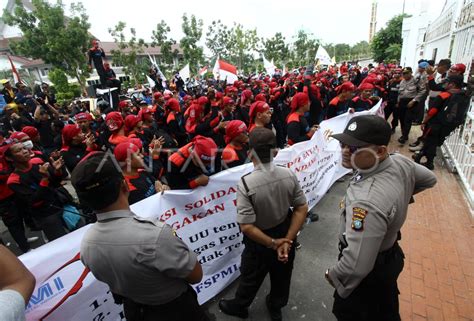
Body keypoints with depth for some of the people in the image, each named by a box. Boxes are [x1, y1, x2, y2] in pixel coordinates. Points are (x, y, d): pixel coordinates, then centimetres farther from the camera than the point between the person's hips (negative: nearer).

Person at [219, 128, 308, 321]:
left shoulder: (246, 184, -32)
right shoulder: (289, 175, -19)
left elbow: (247, 226, -30)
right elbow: (302, 209, -13)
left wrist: (273, 243, -19)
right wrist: (287, 240, -12)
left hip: (260, 243, -3)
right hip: (285, 235, 4)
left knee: (251, 277, 24)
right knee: (282, 275, 29)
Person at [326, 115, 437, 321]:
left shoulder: (367, 201, -43)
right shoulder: (400, 162, -16)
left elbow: (357, 266, -41)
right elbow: (429, 179, 8)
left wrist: (334, 276, -20)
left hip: (369, 273, -8)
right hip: (390, 255, 8)